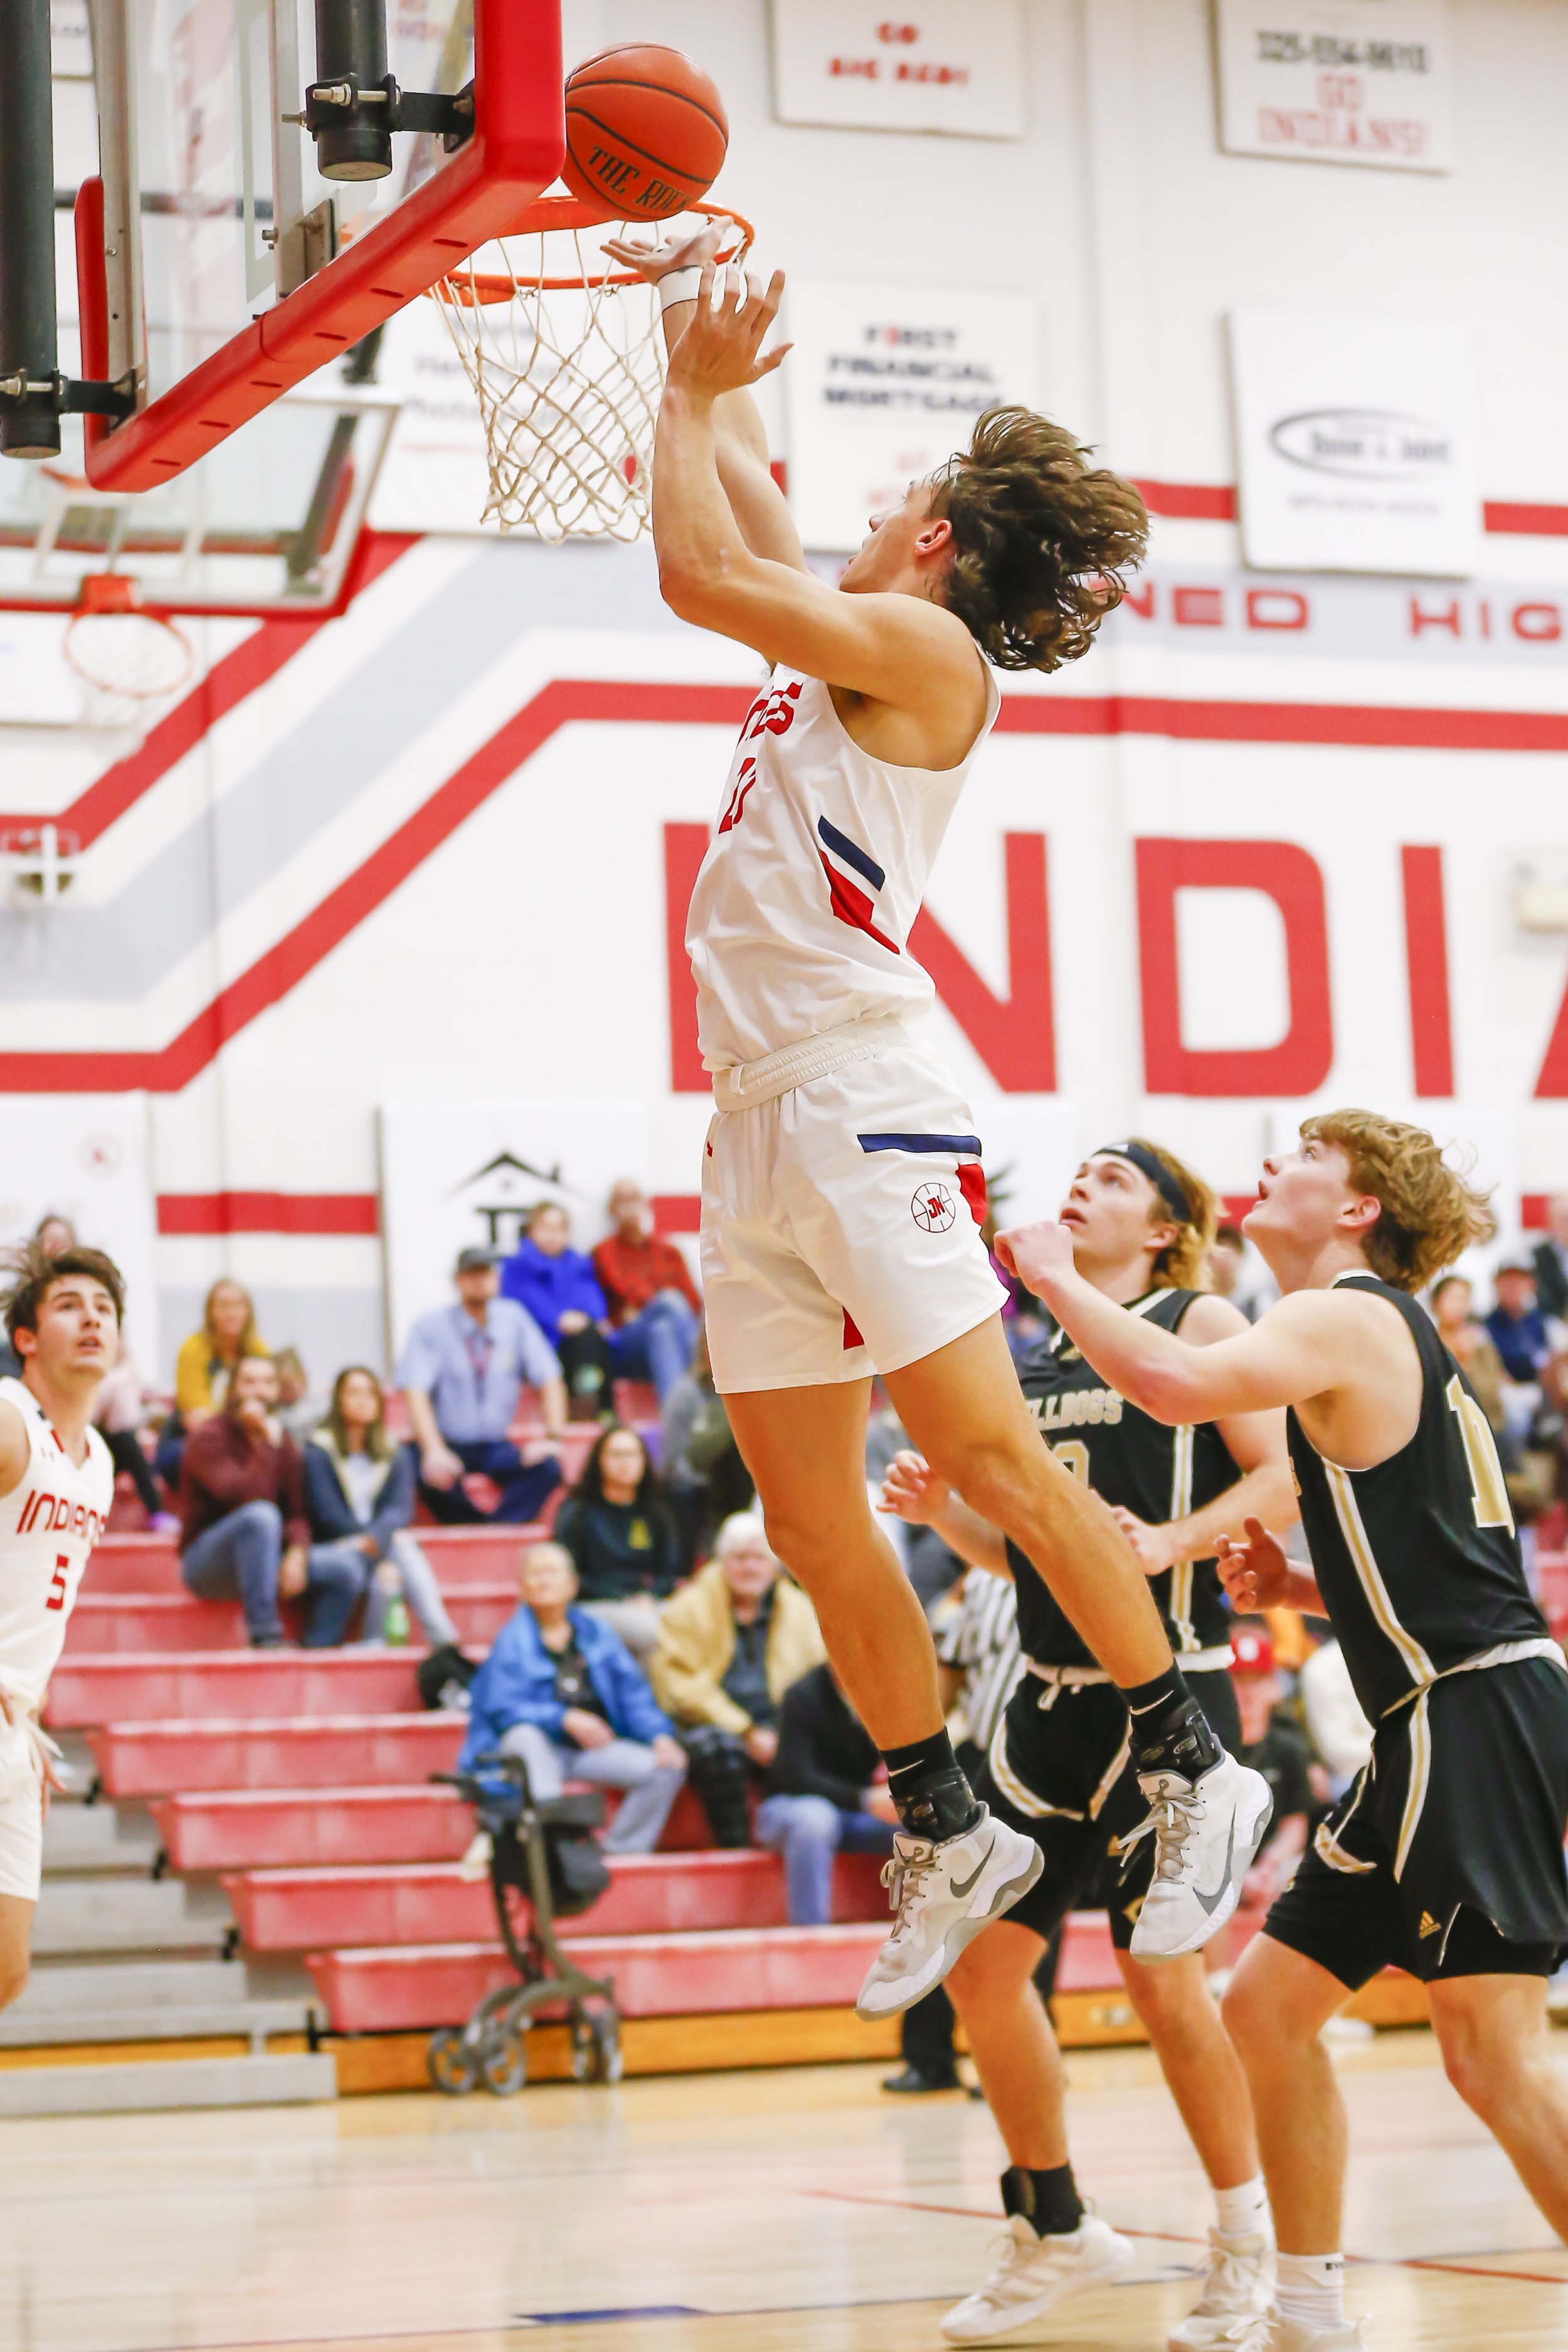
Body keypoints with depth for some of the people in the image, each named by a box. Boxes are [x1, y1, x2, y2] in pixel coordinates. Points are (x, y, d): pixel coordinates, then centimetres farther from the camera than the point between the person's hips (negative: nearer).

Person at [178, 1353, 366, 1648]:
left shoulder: (283, 1442, 9)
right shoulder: (208, 1436, -12)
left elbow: (296, 1513, 6)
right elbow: (244, 1496, -27)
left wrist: (297, 1554, -14)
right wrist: (268, 1445, -23)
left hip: (260, 1562, 7)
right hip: (206, 1563, -7)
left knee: (347, 1567, -10)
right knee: (261, 1515, -36)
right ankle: (265, 1635, -38)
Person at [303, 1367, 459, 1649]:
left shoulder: (395, 1454, 13)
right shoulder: (318, 1451, 2)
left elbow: (401, 1508, -3)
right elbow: (326, 1512, -8)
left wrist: (375, 1538, -25)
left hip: (382, 1544, 3)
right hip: (330, 1548, -3)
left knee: (403, 1548, -32)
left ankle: (444, 1641, -46)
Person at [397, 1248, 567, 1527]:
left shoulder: (513, 1319, 4)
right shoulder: (431, 1326, -6)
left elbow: (549, 1379, 5)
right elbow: (415, 1391, -17)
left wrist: (554, 1435, -12)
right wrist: (434, 1451, -32)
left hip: (496, 1448, 3)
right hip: (447, 1443, -3)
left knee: (548, 1469, -26)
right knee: (434, 1474, -36)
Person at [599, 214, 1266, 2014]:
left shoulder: (923, 644, -5)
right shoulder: (843, 641, 19)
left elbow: (698, 570, -12)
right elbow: (740, 504, 34)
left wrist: (694, 387, -1)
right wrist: (706, 346, 31)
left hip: (858, 1103, -9)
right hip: (758, 1122, 9)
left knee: (989, 1456, -12)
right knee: (811, 1520, 6)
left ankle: (1193, 1770, -5)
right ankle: (944, 1838, 13)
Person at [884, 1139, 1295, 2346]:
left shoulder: (1199, 1323, -2)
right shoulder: (1039, 1361, 16)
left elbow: (1279, 1475, -10)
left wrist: (1174, 1540, -24)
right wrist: (945, 1508, 3)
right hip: (1053, 1696, 7)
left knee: (1161, 1970, -5)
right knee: (981, 1959, 4)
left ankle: (1253, 2238, 13)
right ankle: (1055, 2232, 19)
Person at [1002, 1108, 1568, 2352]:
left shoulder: (1345, 1319, -8)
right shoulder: (1378, 1332, 22)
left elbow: (1178, 1383, -27)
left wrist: (1054, 1275, -12)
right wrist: (1302, 1588, 14)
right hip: (1452, 1722, 10)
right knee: (1270, 2005, 13)